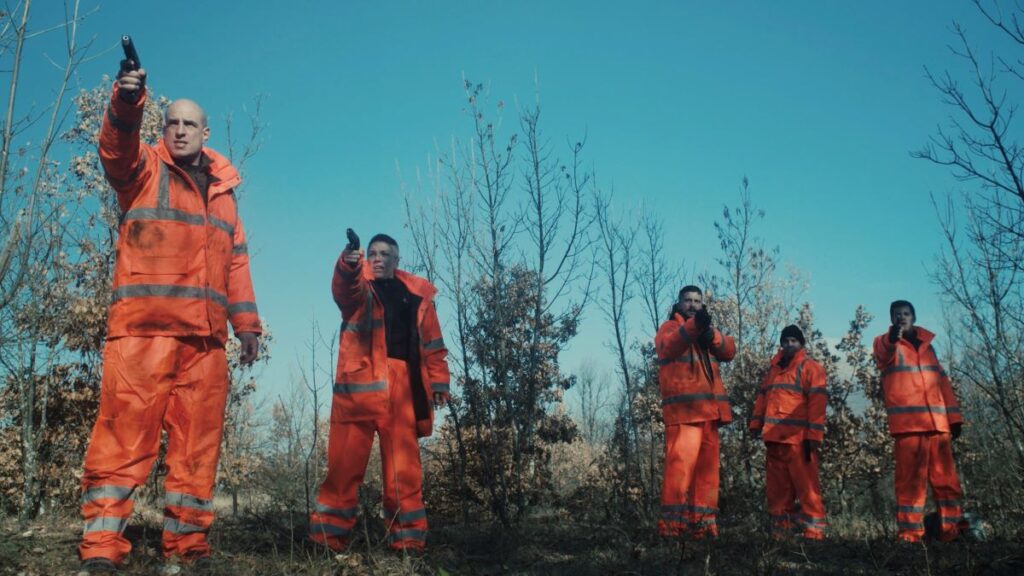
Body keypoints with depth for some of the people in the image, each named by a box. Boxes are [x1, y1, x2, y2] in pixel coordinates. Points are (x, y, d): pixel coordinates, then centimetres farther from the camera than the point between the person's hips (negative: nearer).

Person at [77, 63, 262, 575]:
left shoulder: (222, 188, 23)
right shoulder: (144, 169, 11)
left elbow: (235, 261, 21)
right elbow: (117, 149, -13)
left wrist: (247, 323, 12)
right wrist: (126, 103, -33)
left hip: (205, 336, 4)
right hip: (143, 327, -4)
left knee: (198, 442, 4)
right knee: (125, 433, -9)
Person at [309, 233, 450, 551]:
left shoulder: (417, 293, 17)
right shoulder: (358, 286, 11)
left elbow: (432, 343, 15)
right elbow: (345, 289, -15)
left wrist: (438, 382, 6)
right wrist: (348, 265, -37)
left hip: (402, 385, 2)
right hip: (359, 382, -1)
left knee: (404, 463, 4)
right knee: (345, 460, -3)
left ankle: (408, 537, 11)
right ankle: (329, 534, 5)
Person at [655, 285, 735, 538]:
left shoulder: (707, 332, 24)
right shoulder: (670, 327, 5)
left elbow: (729, 351, 5)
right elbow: (668, 346, -19)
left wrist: (711, 334, -17)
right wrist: (693, 325, -37)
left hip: (709, 410, 7)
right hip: (683, 409, -7)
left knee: (707, 465, 7)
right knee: (681, 463, -15)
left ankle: (703, 521, 12)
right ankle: (672, 522, -14)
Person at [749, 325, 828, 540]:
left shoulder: (810, 367, 0)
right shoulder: (773, 369, 20)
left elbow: (817, 402, -9)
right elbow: (762, 397, 22)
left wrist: (813, 435, -16)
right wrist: (756, 423, 9)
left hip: (799, 439, -6)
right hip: (774, 438, 7)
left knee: (805, 485, -7)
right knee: (777, 488, 10)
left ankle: (814, 530, -3)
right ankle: (780, 530, 18)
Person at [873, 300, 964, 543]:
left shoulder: (927, 345, 22)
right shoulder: (884, 342, 8)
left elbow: (942, 382, 22)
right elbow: (883, 354, -18)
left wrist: (954, 416, 14)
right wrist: (892, 339, -40)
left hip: (937, 423, 5)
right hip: (907, 422, -4)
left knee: (946, 479, 5)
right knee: (910, 479, -7)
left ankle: (952, 530, 13)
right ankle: (909, 533, -5)